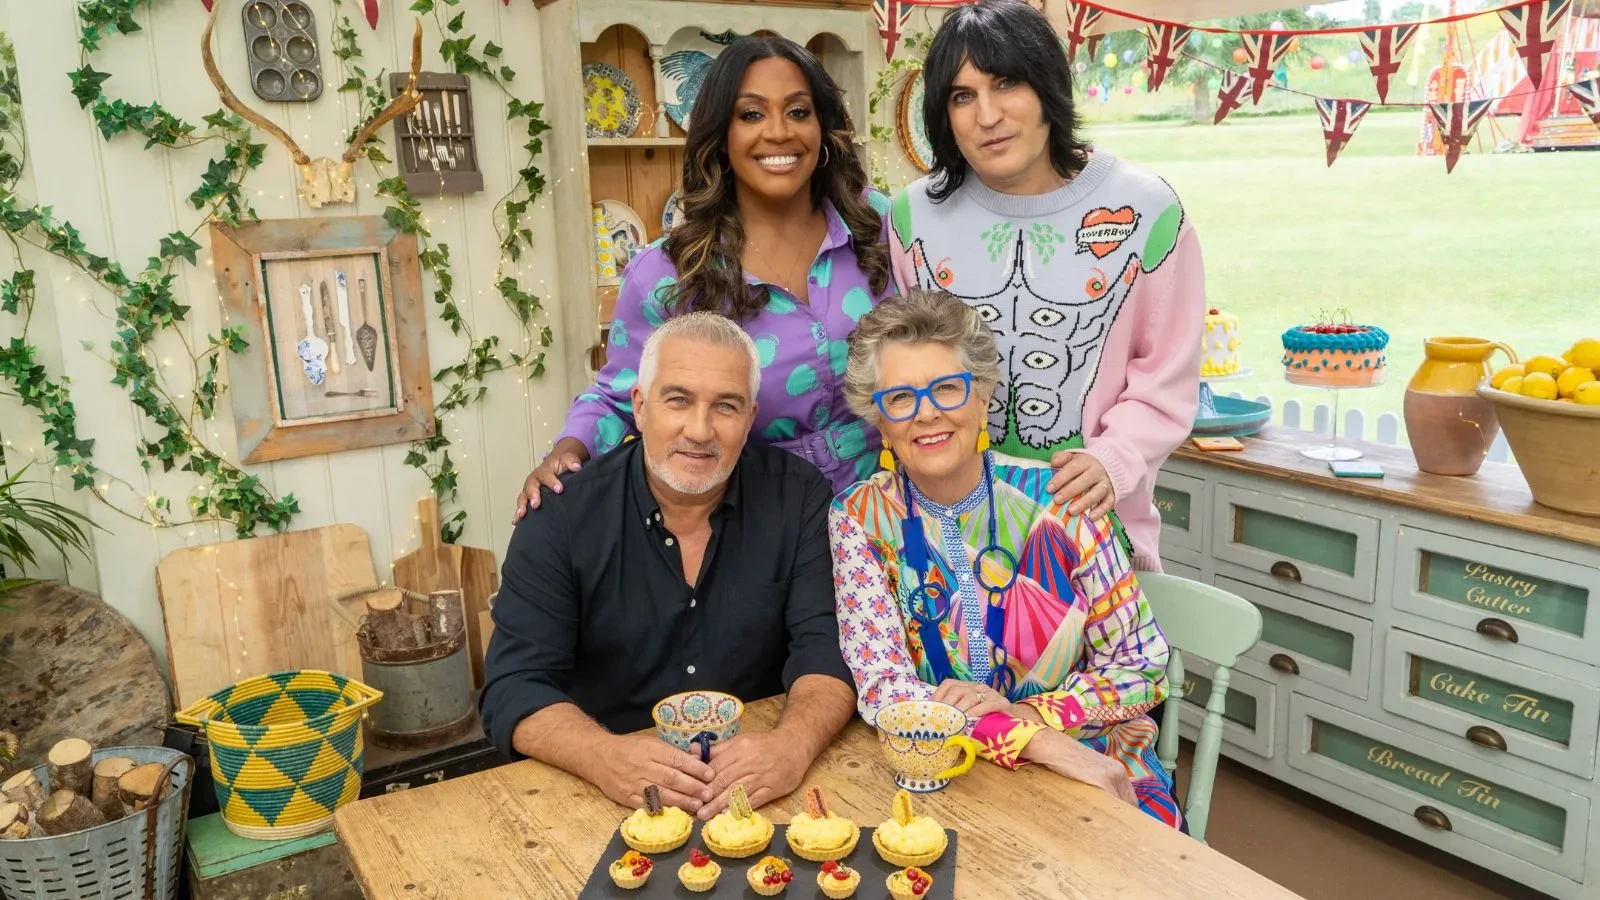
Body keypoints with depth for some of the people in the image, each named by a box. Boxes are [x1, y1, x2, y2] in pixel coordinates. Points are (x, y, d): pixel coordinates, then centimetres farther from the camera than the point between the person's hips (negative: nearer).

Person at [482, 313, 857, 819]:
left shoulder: (798, 498, -3)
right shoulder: (561, 516, -7)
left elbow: (827, 646, -9)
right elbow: (515, 689, -10)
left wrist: (794, 743, -30)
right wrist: (604, 756, -30)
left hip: (762, 798, 1)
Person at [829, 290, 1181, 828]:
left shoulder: (1058, 501, -7)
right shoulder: (861, 519, -5)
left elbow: (1144, 664, -2)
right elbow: (881, 691, -12)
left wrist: (1024, 713, -17)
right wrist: (1043, 744, -22)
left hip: (1097, 775, 0)